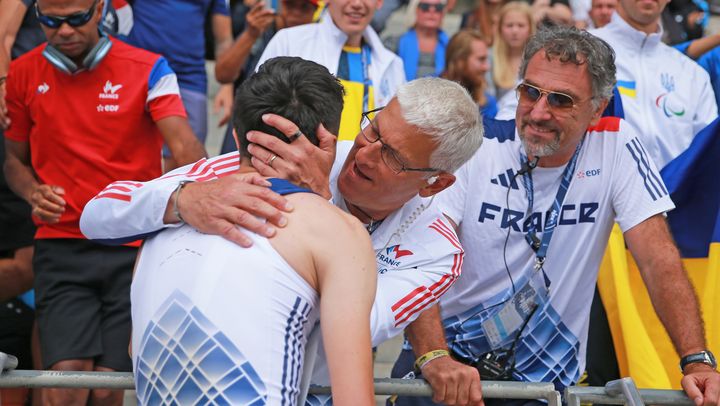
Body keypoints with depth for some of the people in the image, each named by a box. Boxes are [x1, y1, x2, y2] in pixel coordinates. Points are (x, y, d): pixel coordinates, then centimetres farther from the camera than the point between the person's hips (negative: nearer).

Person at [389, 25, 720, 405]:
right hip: (452, 349, -2)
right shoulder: (472, 149, -9)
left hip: (546, 373, 2)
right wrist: (433, 358, -36)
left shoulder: (615, 144, -6)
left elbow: (659, 262, -7)